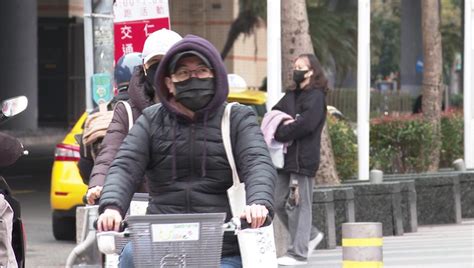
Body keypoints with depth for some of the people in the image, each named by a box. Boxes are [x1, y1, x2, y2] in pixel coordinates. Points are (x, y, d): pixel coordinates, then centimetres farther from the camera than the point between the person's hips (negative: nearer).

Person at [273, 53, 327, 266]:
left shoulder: (316, 97, -6)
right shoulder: (291, 95, 20)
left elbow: (306, 124, -18)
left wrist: (281, 132, -11)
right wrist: (283, 123, -8)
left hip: (303, 159, -9)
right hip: (287, 158, 9)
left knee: (298, 205, -7)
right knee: (279, 203, 10)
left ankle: (299, 252, -3)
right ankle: (310, 235, 26)